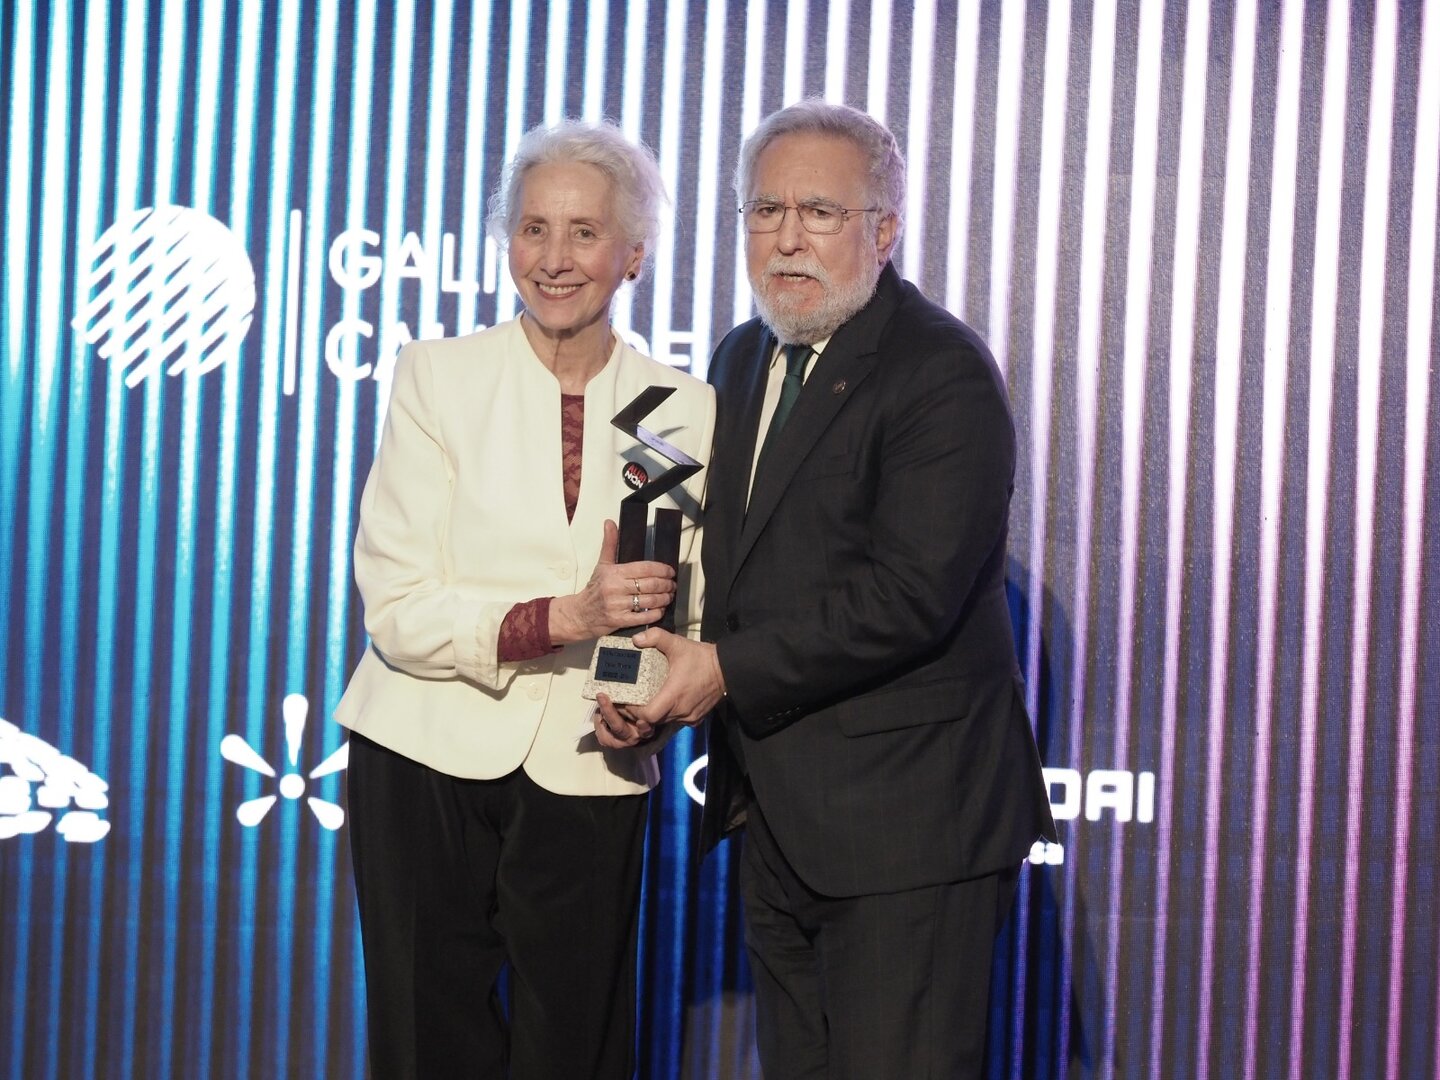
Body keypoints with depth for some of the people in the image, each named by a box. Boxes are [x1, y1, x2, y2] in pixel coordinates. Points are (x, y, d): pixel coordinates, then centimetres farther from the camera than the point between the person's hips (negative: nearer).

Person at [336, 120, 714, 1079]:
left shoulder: (684, 407, 3)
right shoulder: (439, 374, -2)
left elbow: (691, 615, 7)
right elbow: (396, 605, -9)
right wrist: (563, 618, -23)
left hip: (589, 776, 1)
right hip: (430, 761, -1)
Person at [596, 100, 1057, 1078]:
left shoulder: (942, 372, -13)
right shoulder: (745, 359, 14)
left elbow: (910, 594, -22)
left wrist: (731, 669, -20)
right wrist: (661, 681, 1)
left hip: (903, 823, -8)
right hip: (779, 815, 8)